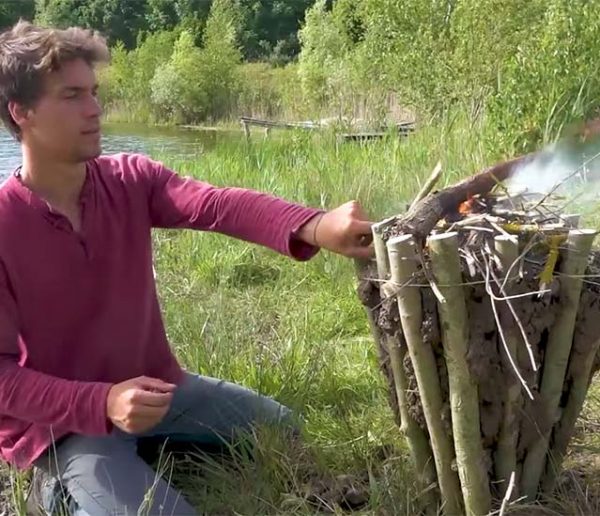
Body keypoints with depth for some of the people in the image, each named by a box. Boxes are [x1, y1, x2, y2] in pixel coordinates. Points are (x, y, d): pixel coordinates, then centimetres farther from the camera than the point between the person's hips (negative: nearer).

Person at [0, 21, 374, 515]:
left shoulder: (131, 180, -8)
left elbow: (216, 205, -28)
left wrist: (313, 226, -47)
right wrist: (102, 404, -35)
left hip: (155, 386, 6)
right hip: (62, 424, -5)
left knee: (283, 429, 12)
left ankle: (147, 455, 18)